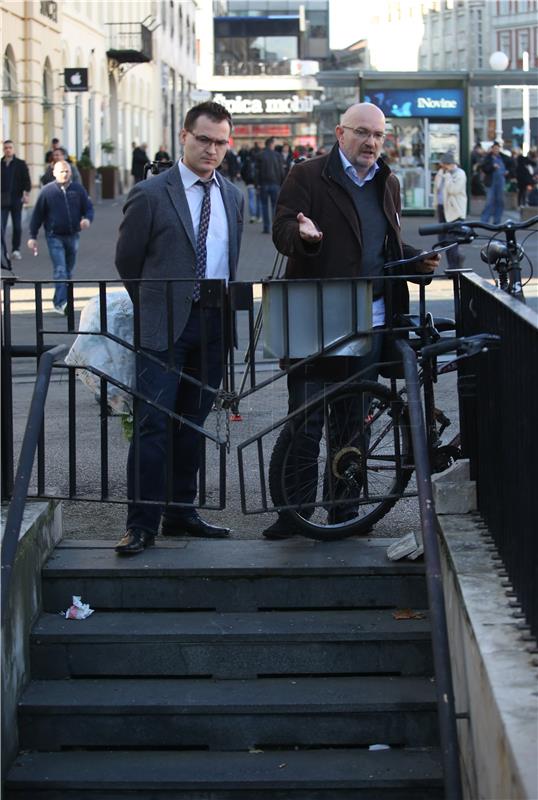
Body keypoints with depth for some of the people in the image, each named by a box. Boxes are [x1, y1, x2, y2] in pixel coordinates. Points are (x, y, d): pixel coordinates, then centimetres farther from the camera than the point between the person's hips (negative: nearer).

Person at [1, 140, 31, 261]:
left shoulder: (21, 164, 4)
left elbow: (26, 180, -1)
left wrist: (27, 194, -14)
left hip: (17, 199, 0)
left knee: (17, 226, 5)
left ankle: (16, 250, 15)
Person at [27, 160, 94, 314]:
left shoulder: (78, 189, 2)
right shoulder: (47, 191, -3)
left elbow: (88, 208, 7)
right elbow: (37, 215, 1)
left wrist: (88, 219, -17)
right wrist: (32, 237, 0)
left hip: (73, 236, 4)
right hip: (54, 236, -4)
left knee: (69, 271, 14)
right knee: (60, 271, -15)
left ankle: (60, 302, 28)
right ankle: (61, 302, -20)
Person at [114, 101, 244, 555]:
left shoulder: (233, 197, 12)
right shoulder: (150, 195, -6)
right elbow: (127, 261, 2)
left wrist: (224, 304, 14)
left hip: (214, 325, 5)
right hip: (165, 326, -5)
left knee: (192, 423, 11)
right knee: (155, 424, -9)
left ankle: (181, 514, 20)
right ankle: (142, 525, -7)